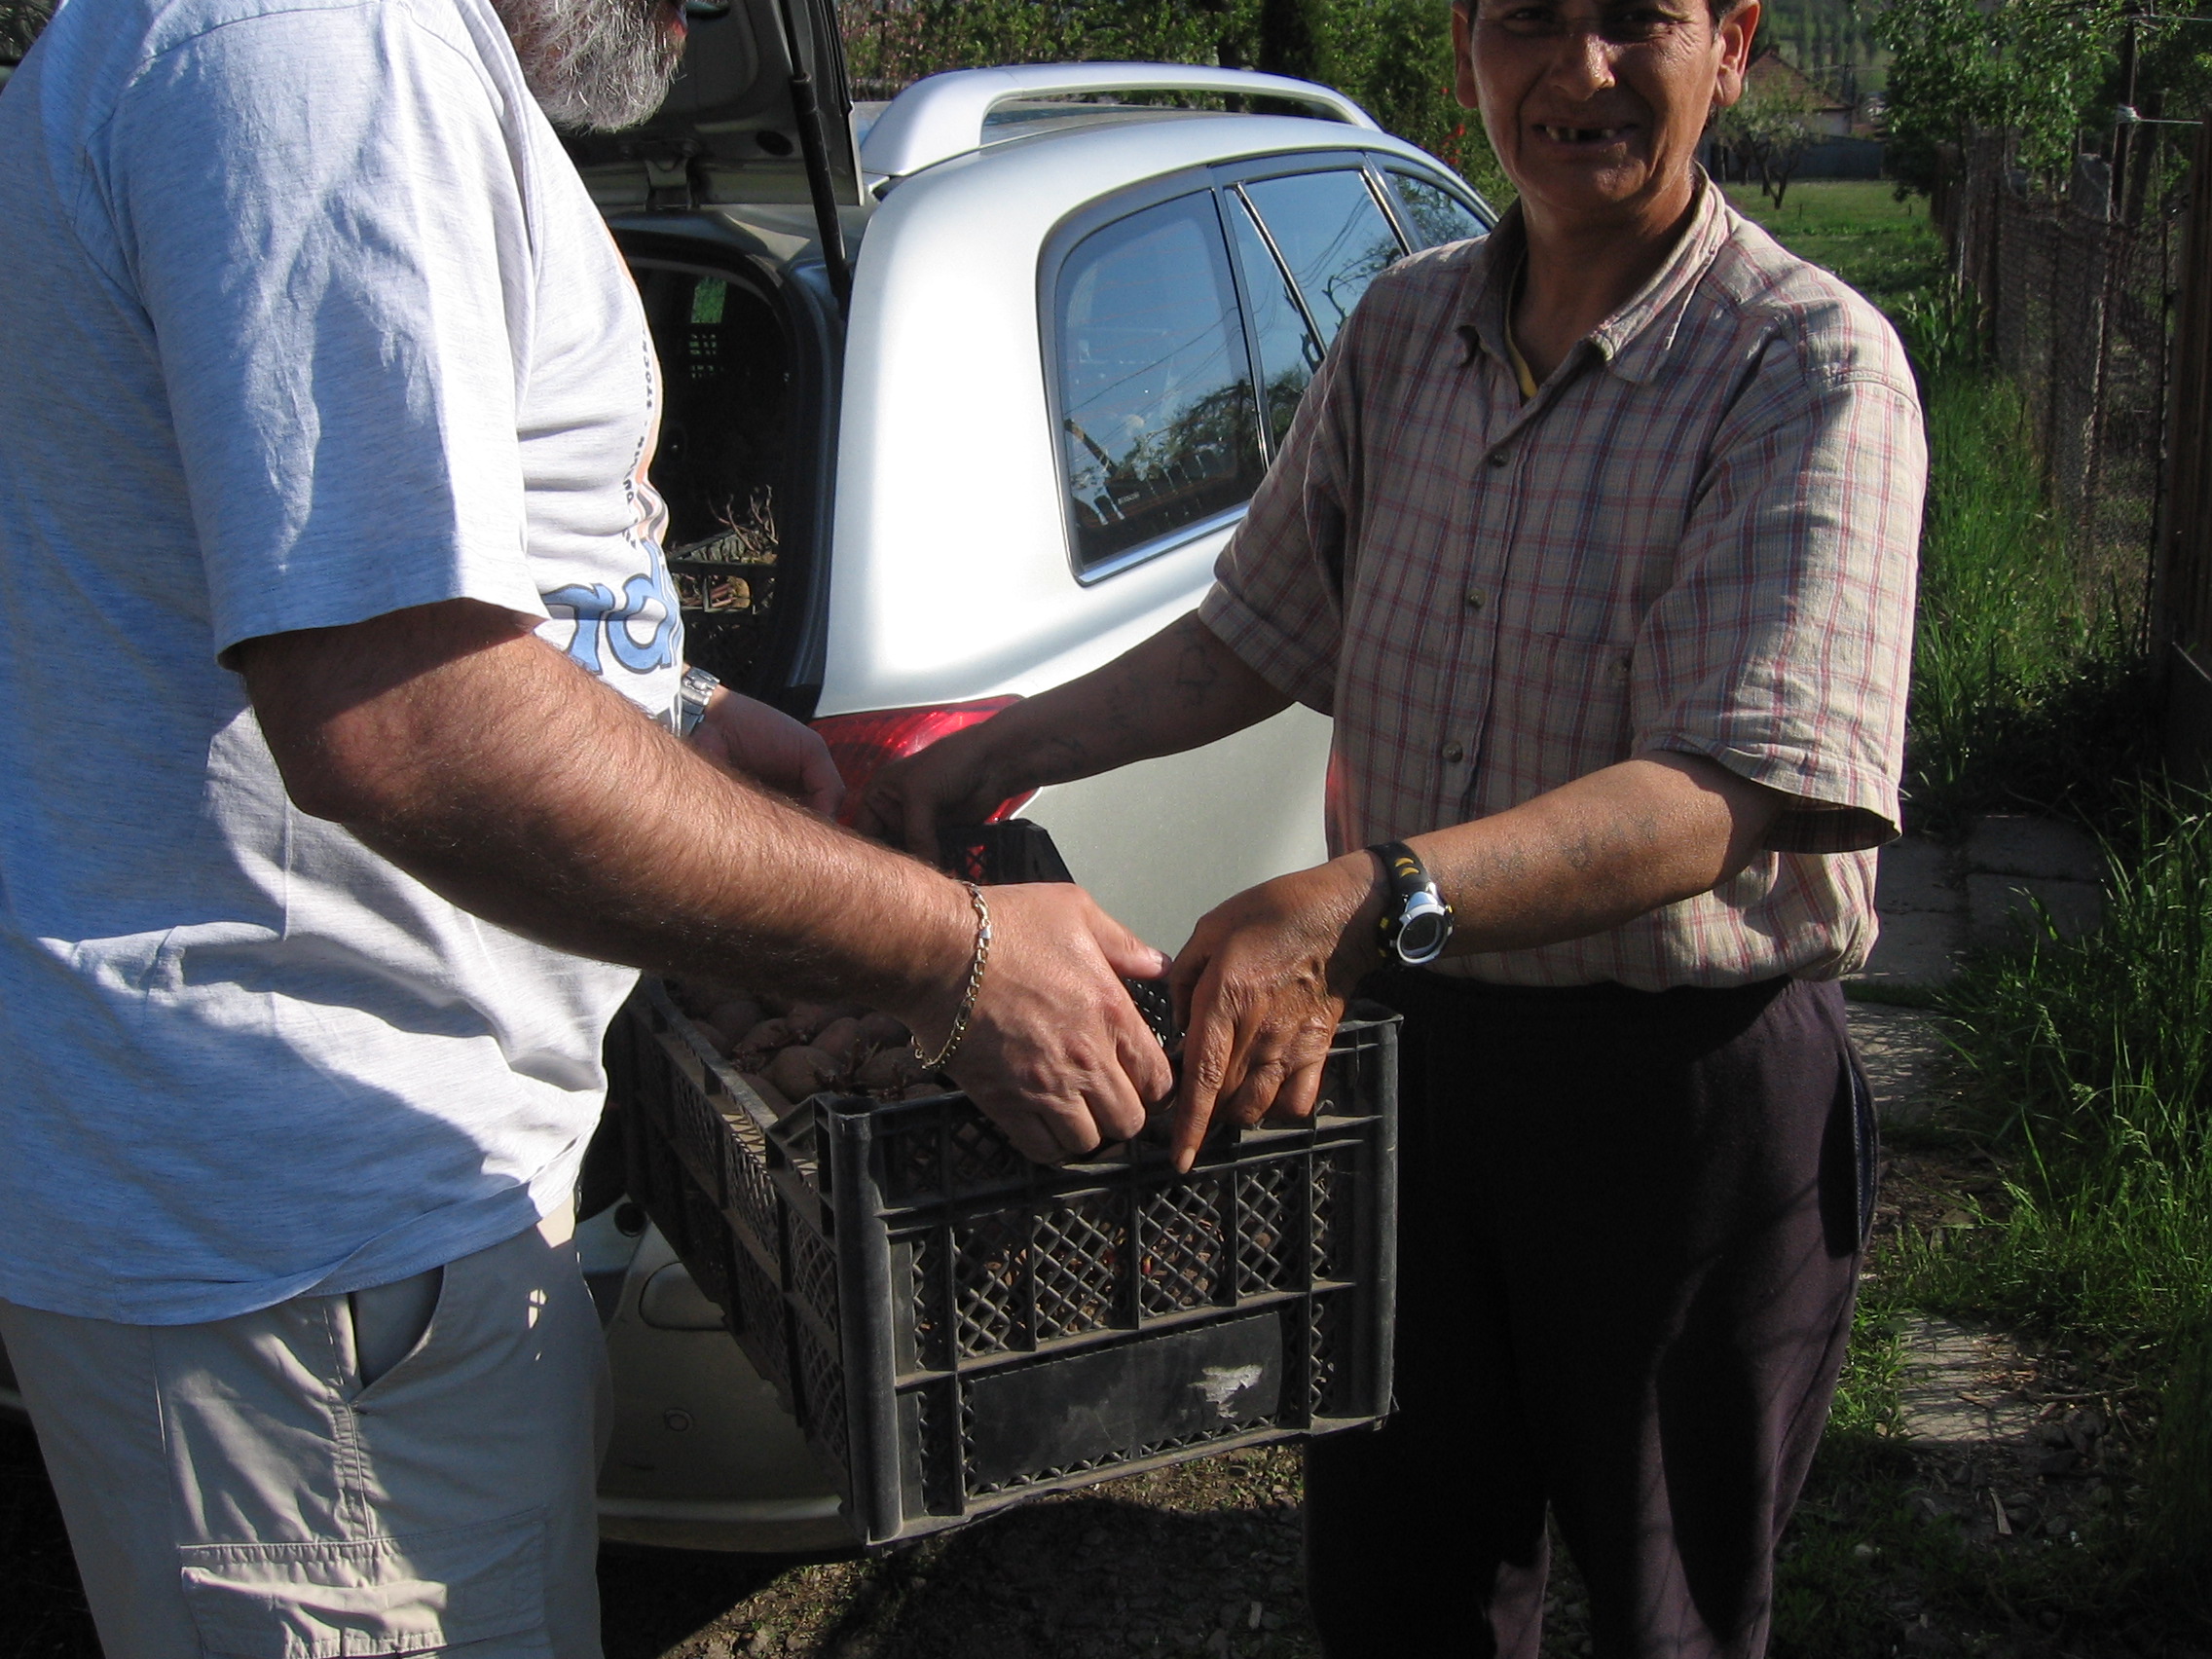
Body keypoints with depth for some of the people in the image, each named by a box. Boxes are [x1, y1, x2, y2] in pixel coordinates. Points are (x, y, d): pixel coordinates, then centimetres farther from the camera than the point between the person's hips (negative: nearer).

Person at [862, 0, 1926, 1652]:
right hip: (1412, 1041, 5)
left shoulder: (1812, 364, -16)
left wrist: (1363, 901, -42)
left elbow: (1733, 790, -28)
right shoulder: (1405, 328, 4)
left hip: (1692, 1086, -5)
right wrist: (984, 760, 8)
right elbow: (1260, 632, 14)